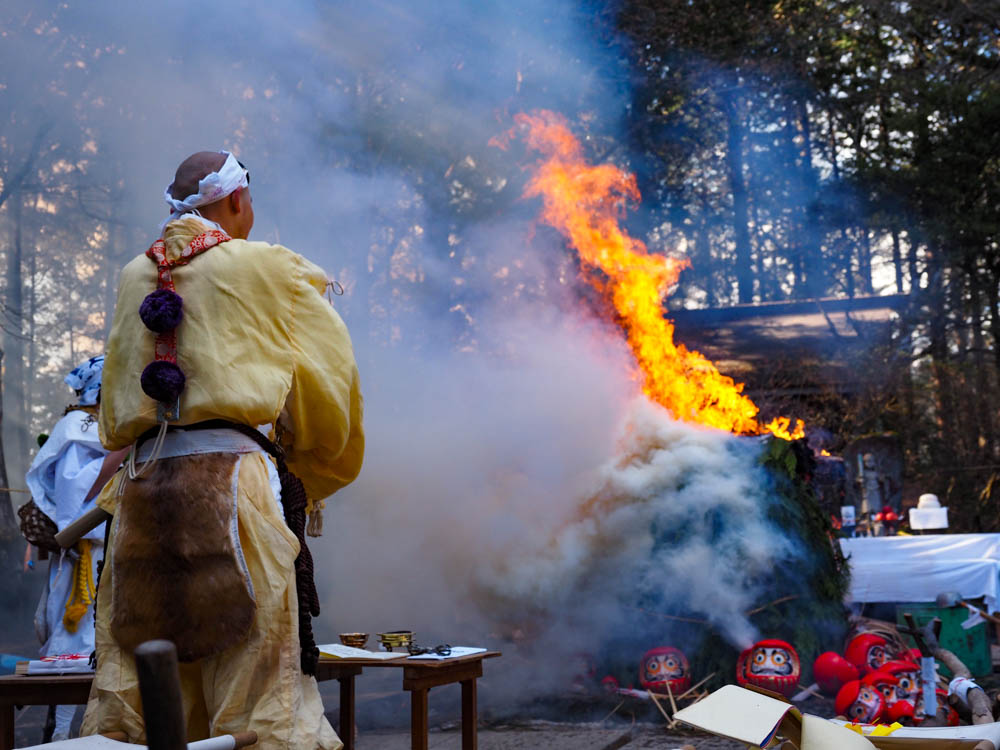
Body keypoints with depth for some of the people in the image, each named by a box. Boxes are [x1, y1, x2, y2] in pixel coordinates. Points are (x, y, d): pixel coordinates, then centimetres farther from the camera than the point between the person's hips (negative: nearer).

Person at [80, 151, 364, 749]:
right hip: (232, 473, -5)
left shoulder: (135, 278, 16)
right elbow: (329, 374, 6)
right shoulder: (264, 268, 2)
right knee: (256, 673, -4)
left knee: (134, 677, 8)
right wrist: (313, 482, 17)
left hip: (145, 482, 5)